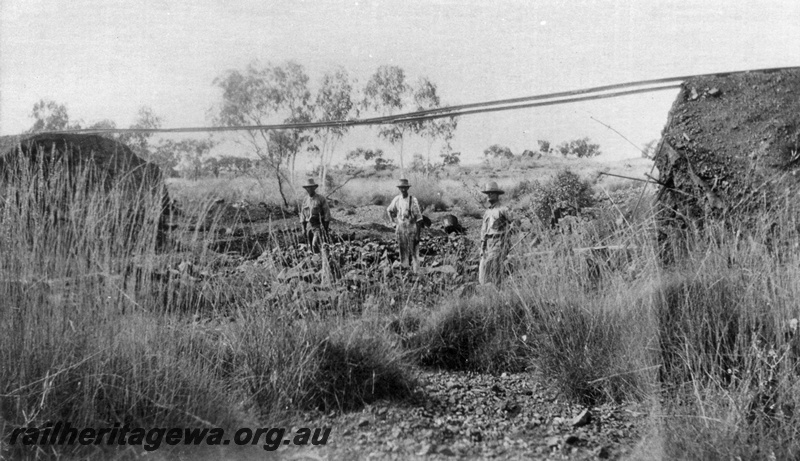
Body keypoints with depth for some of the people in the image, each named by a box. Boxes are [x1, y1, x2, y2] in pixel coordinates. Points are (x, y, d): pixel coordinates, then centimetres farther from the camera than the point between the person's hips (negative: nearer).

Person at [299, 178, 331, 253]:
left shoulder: (321, 199, -6)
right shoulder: (305, 201, 9)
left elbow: (327, 214, -6)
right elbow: (302, 215, 13)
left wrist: (326, 229, -10)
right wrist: (303, 228, 6)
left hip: (319, 226, -5)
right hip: (309, 226, 5)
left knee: (315, 244, -21)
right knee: (312, 247, 7)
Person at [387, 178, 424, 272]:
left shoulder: (413, 200, -13)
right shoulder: (396, 199, 2)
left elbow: (419, 218, -11)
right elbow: (389, 210, 23)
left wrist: (418, 235, -13)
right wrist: (392, 219, 10)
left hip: (411, 229, -4)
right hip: (400, 228, 4)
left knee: (413, 253, -4)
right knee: (403, 253, 10)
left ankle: (415, 272, 1)